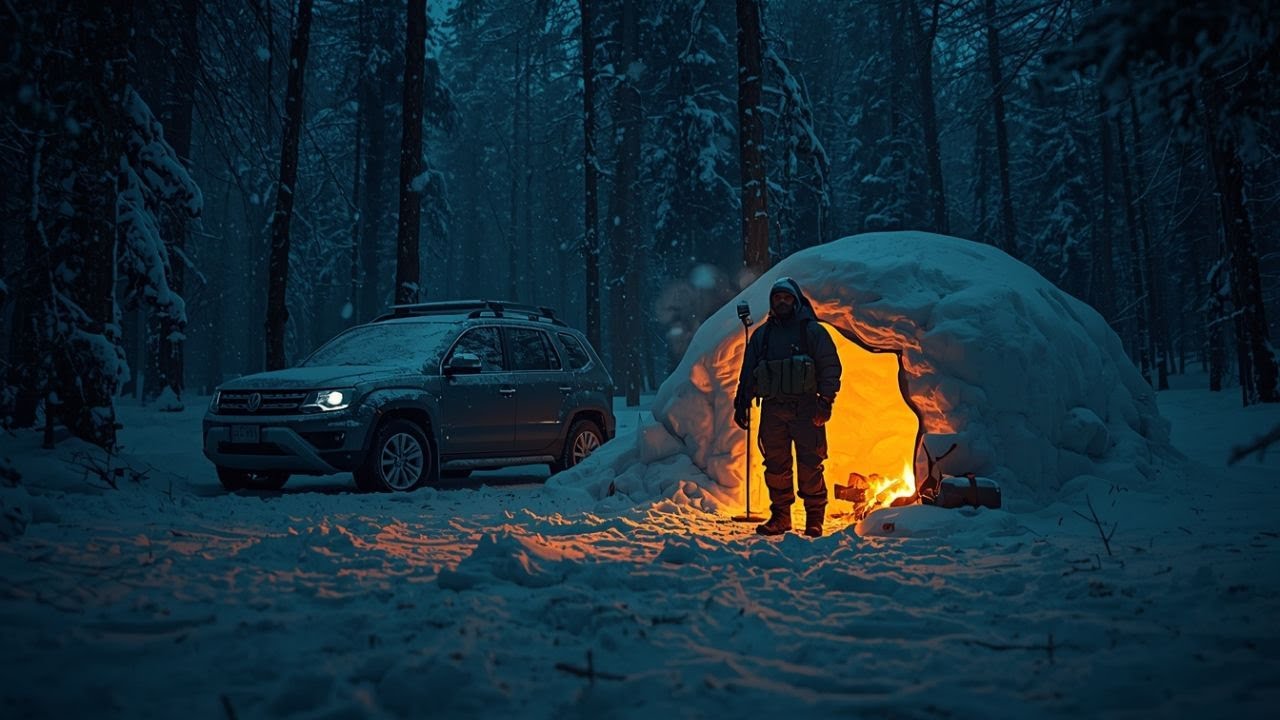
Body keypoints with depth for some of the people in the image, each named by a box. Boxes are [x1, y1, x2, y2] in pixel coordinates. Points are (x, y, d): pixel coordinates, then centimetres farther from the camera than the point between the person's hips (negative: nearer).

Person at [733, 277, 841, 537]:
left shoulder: (812, 330, 4)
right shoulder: (761, 335, 15)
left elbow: (830, 367, 0)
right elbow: (747, 372, 19)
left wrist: (825, 401, -9)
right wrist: (741, 403, 13)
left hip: (805, 408, -4)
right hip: (772, 409, 4)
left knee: (810, 465, -4)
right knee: (775, 465, 6)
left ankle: (815, 519, 4)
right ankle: (780, 515, 16)